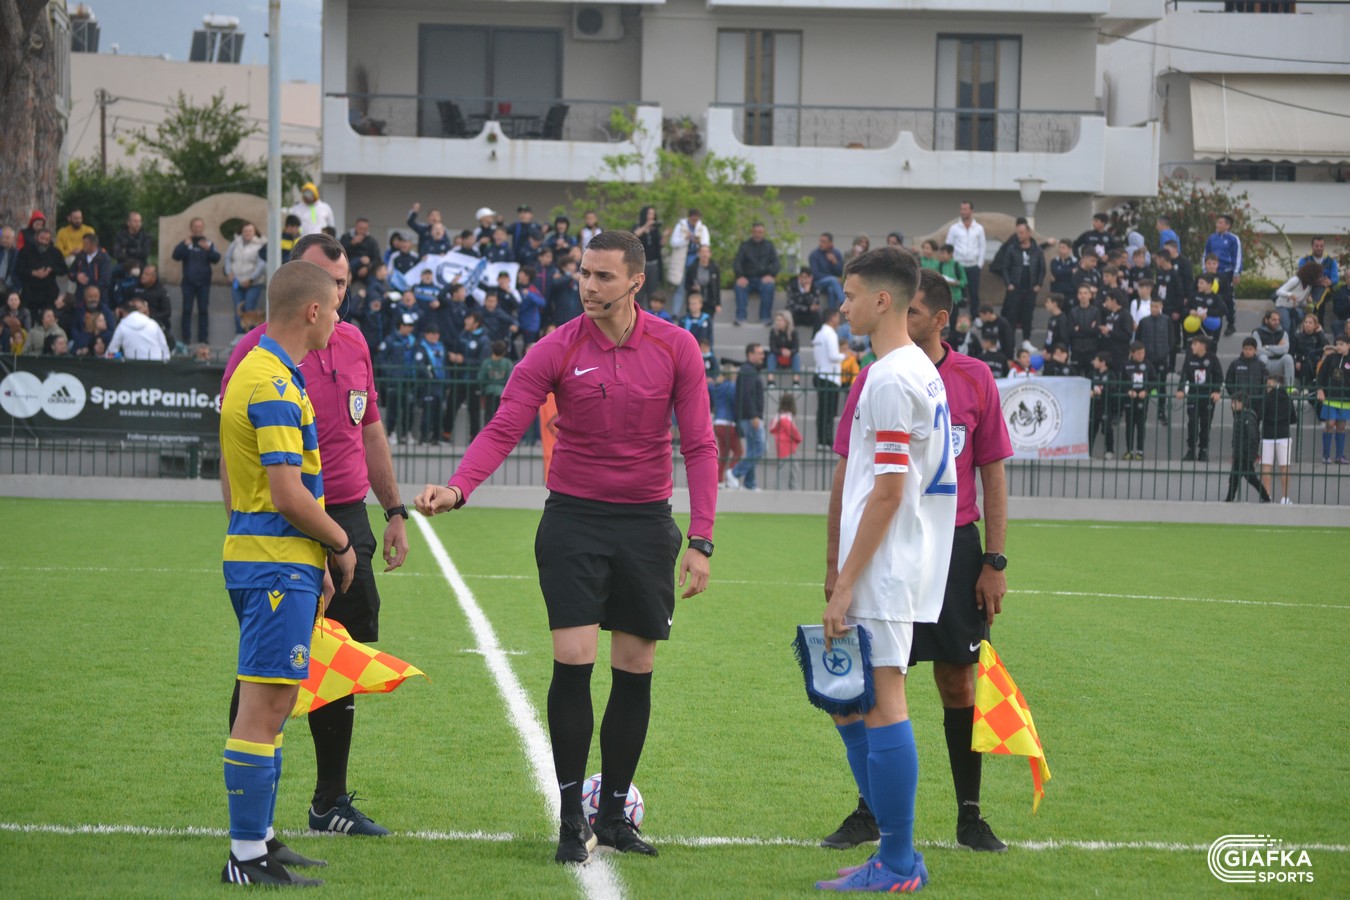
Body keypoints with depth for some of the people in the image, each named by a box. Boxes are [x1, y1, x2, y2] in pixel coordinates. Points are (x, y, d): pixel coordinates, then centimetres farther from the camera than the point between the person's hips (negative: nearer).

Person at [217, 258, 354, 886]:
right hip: (277, 561, -11)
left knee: (270, 704, 15)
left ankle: (258, 838, 22)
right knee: (265, 706, -9)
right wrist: (341, 544, -6)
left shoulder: (257, 372, 16)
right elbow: (288, 493, -21)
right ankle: (247, 857, -8)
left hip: (268, 557, 11)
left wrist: (312, 567, 20)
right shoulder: (274, 385, -17)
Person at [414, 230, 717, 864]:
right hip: (574, 518, -2)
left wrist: (700, 540, -8)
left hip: (646, 520, 2)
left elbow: (699, 445, -2)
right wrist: (457, 487, -30)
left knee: (635, 670, 5)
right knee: (573, 661, -10)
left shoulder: (675, 348, -4)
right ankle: (571, 819, 0)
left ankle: (613, 815, 17)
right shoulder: (557, 351, -7)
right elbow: (503, 429, -12)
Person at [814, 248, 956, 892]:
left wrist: (845, 584, -17)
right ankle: (898, 856, 16)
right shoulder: (922, 371, 16)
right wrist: (840, 566, 25)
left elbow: (888, 492, -18)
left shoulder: (890, 379, -15)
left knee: (882, 705, -7)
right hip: (906, 568, 10)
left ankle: (895, 867, -3)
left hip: (884, 573, -10)